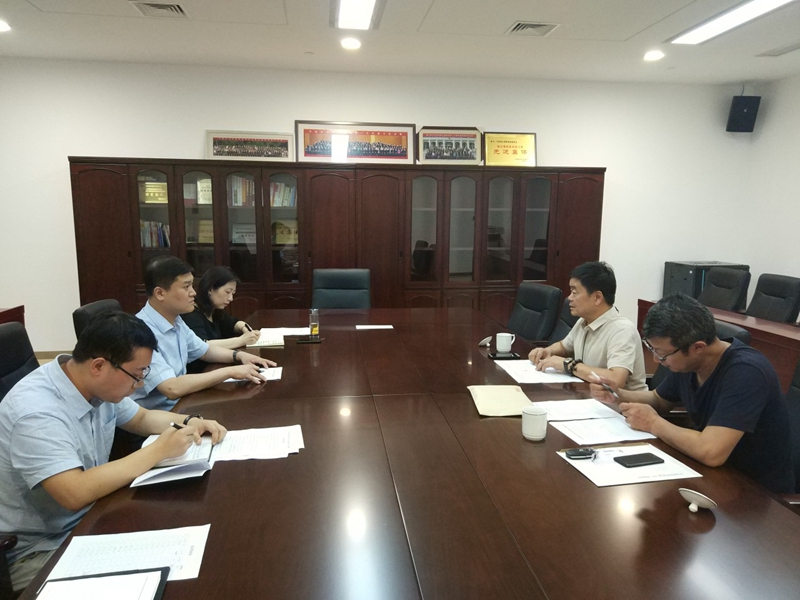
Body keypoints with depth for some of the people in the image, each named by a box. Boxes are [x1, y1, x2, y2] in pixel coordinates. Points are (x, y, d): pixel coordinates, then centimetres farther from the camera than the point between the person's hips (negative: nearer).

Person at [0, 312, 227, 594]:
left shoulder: (99, 386, -5)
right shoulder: (36, 412, -29)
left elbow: (142, 418, 13)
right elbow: (76, 494, -37)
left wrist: (190, 422, -6)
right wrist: (158, 450, -29)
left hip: (89, 520, 8)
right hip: (37, 549, -7)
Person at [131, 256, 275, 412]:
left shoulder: (174, 320, 3)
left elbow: (204, 350, 18)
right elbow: (172, 388, -31)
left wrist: (238, 355, 0)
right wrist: (229, 371, -26)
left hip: (180, 405, 8)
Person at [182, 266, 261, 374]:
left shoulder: (214, 311, 7)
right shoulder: (191, 315, -17)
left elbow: (233, 323, 24)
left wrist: (244, 328, 0)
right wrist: (241, 340, -28)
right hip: (196, 375, -8)